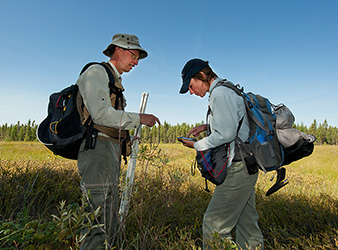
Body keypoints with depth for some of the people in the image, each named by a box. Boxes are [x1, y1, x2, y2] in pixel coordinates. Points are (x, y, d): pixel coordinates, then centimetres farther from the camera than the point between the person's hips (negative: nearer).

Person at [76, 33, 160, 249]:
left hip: (111, 153, 10)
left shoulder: (116, 82, 25)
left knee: (110, 222, 13)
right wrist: (139, 119, -14)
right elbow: (100, 114, -17)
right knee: (100, 223, -10)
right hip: (98, 149, -10)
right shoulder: (96, 72, -2)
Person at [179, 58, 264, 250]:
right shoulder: (229, 90, 17)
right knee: (246, 222, 18)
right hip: (246, 167, 10)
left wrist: (197, 145, -10)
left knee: (214, 223, -3)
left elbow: (226, 134, -22)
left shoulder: (219, 93, -14)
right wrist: (208, 127, 13)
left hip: (238, 168, -10)